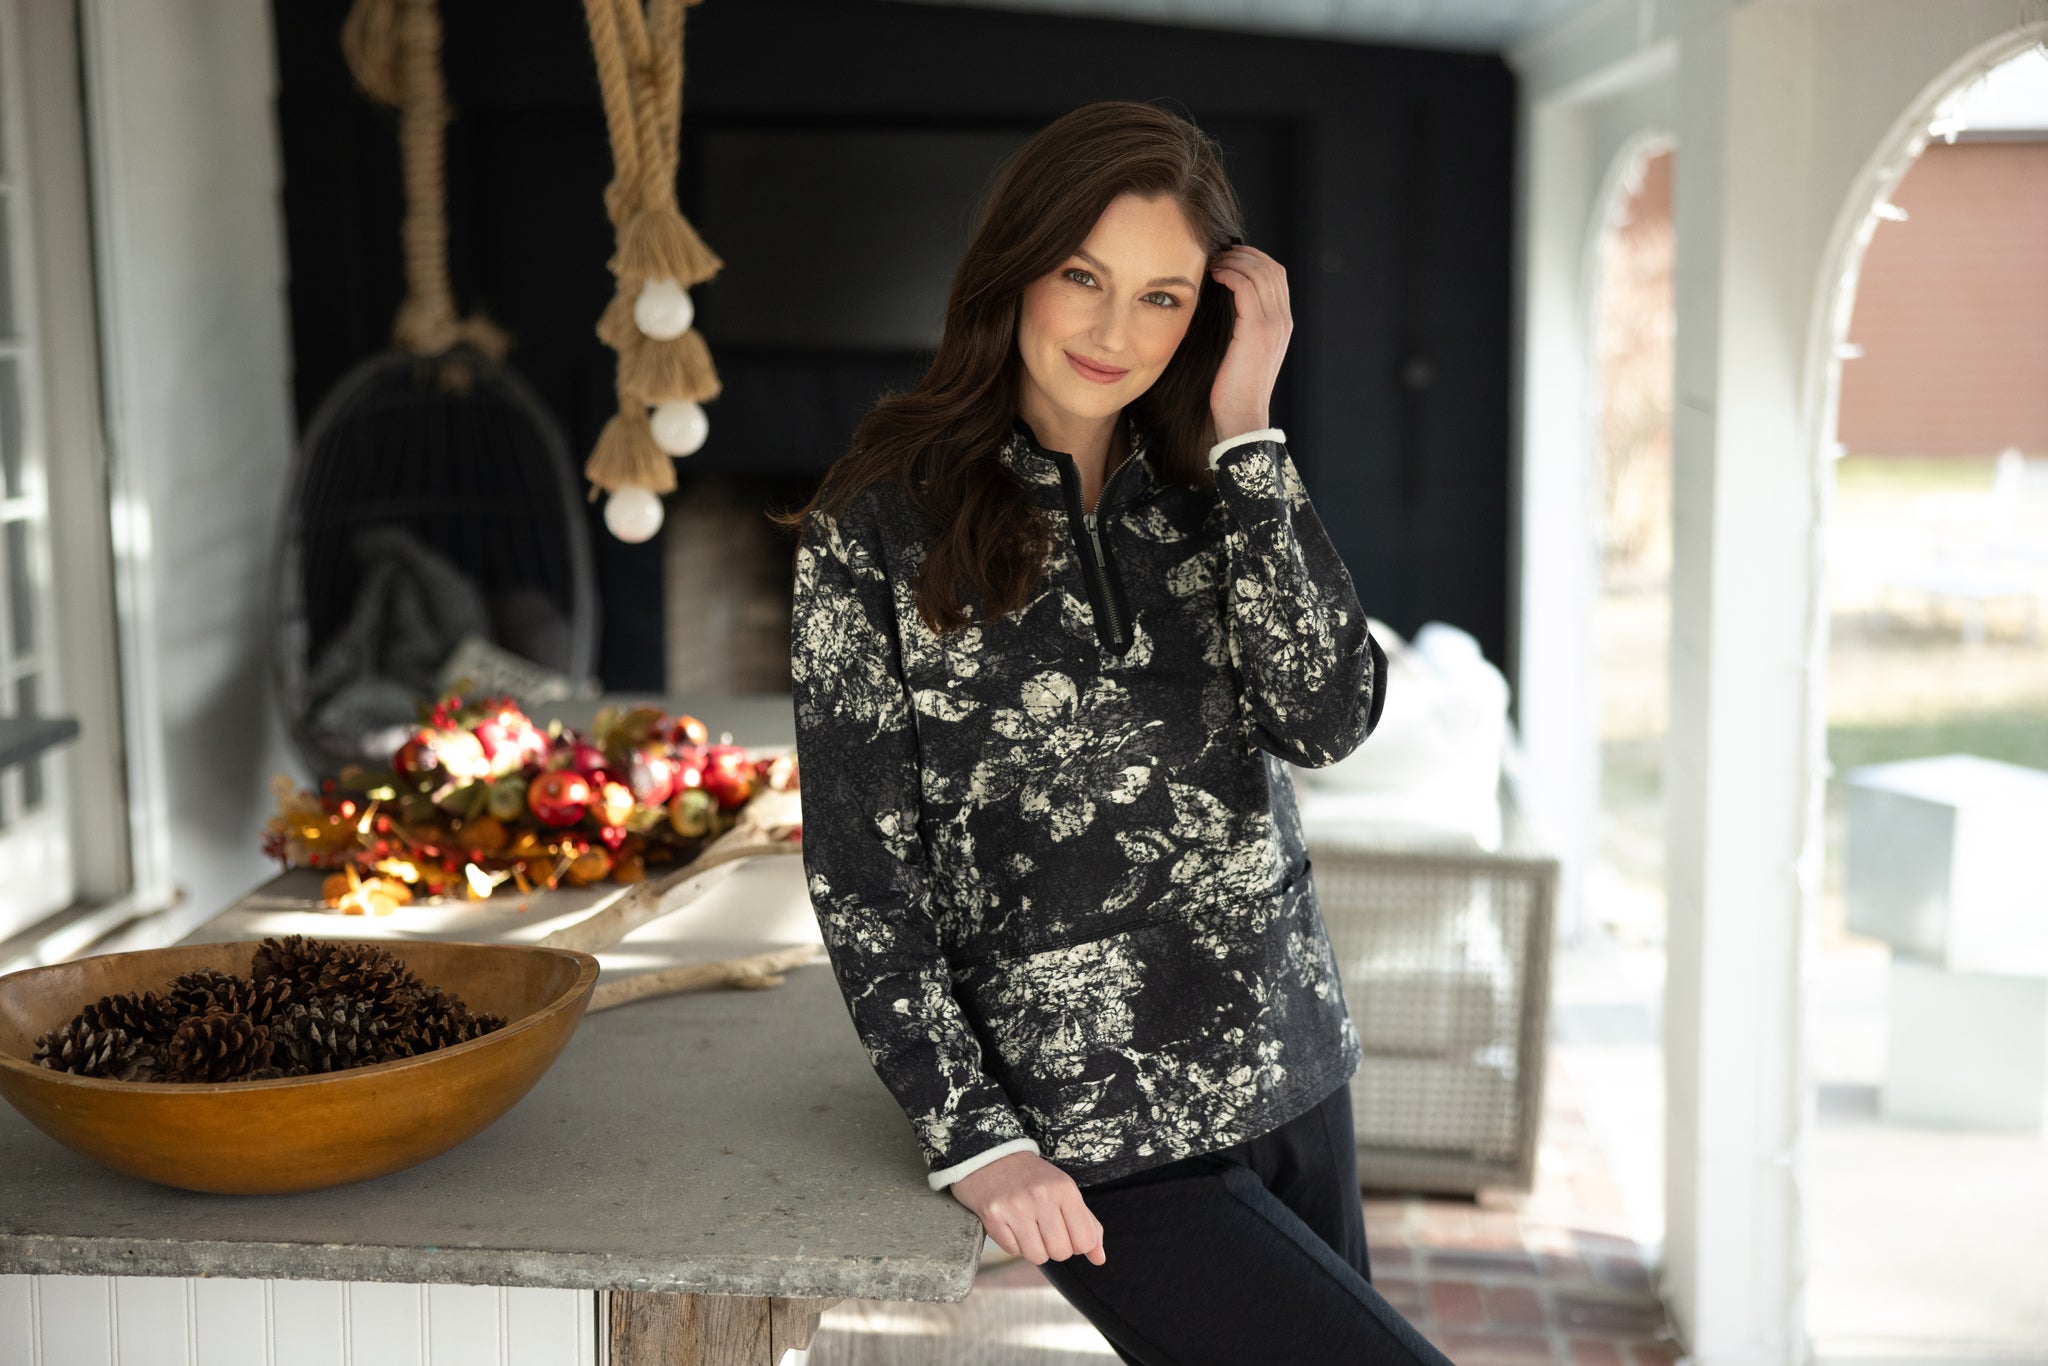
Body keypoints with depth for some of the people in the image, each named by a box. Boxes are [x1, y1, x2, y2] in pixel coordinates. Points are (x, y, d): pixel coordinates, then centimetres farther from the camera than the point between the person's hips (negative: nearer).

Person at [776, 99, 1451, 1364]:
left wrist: (1246, 433, -10)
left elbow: (1329, 713, -9)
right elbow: (860, 873, -6)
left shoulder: (1207, 492, 7)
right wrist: (975, 1141, -12)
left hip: (1293, 1081, 5)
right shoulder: (881, 530, -6)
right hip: (1098, 1139, -5)